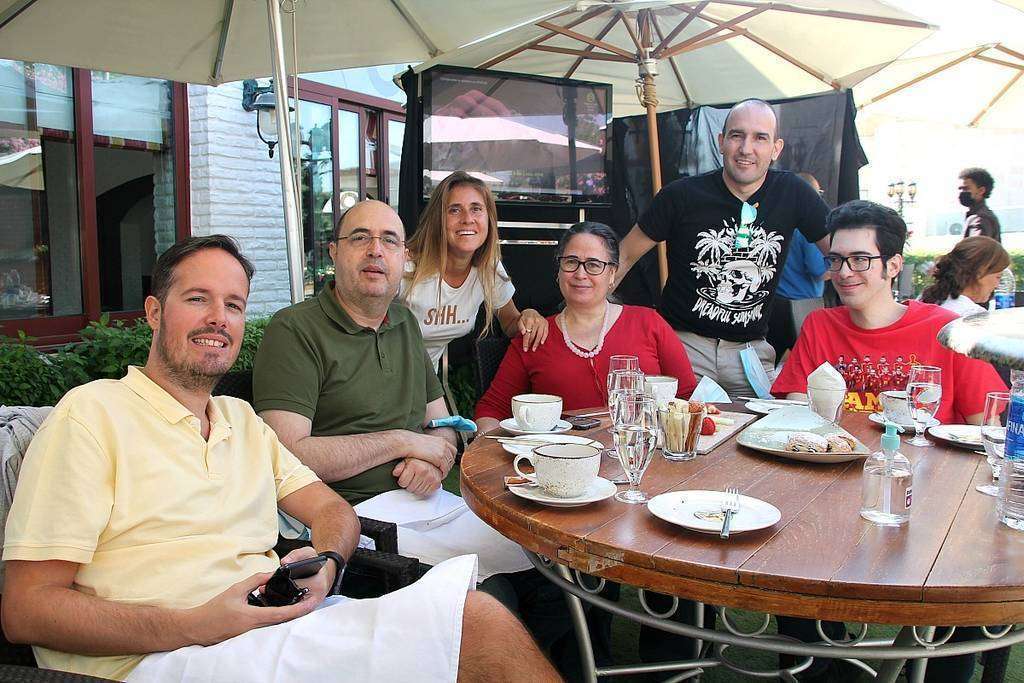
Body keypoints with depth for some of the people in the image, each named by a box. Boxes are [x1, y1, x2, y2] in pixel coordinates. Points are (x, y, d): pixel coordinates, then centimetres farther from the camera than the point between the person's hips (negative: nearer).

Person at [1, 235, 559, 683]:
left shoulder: (242, 419, 20)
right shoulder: (93, 412, -2)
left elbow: (332, 510, 18)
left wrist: (324, 565, -7)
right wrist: (197, 626, -20)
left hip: (285, 624, 7)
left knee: (480, 618, -19)